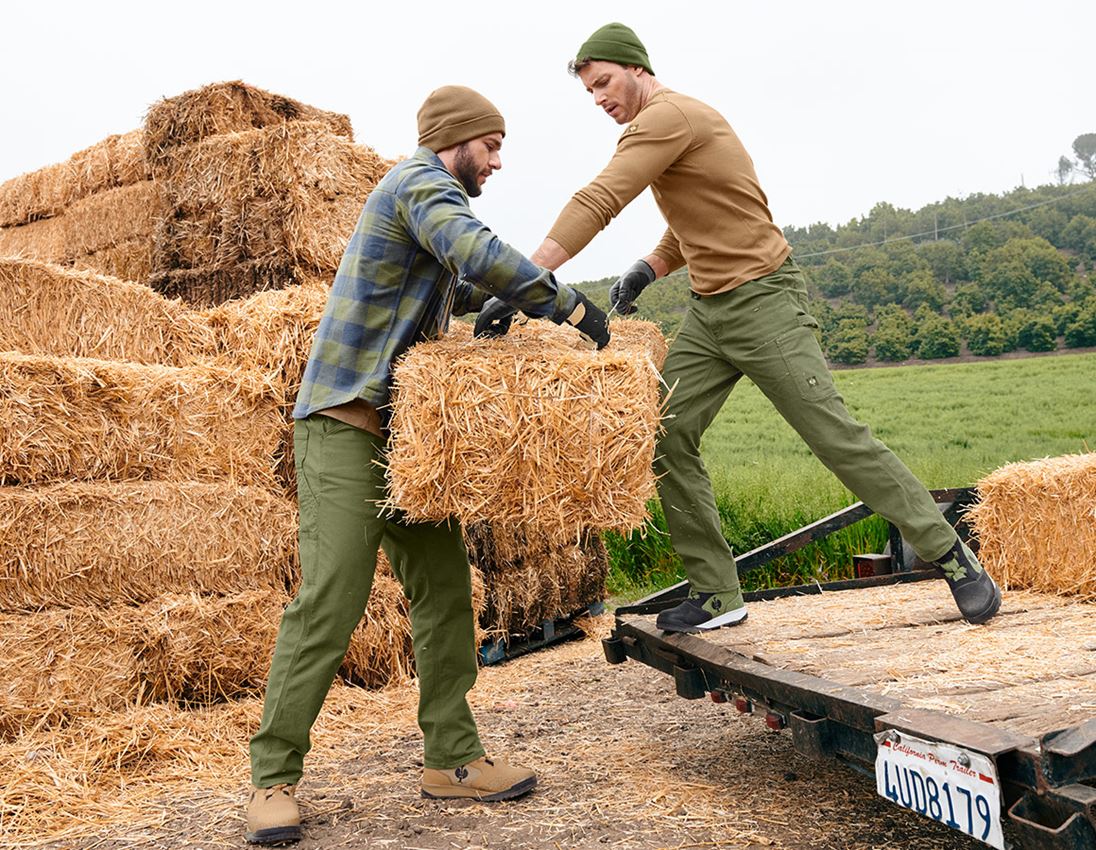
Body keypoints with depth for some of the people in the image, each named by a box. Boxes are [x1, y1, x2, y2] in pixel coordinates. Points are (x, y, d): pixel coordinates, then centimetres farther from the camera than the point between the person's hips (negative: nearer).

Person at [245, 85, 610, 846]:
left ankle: (452, 758, 10)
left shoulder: (421, 196, 23)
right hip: (346, 421, -10)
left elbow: (442, 295, 35)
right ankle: (274, 779, -2)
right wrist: (569, 306, -19)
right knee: (332, 600, -12)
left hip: (402, 431, 10)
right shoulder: (423, 183, -8)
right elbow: (475, 252, -28)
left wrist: (499, 286, 19)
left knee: (444, 588, 4)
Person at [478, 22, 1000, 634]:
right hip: (708, 309, 10)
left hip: (765, 300, -10)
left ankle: (950, 555, 8)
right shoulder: (662, 126, 16)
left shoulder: (668, 115, -15)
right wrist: (649, 269, 6)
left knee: (837, 436, -7)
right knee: (667, 436, 0)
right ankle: (718, 594, 7)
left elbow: (598, 202, -26)